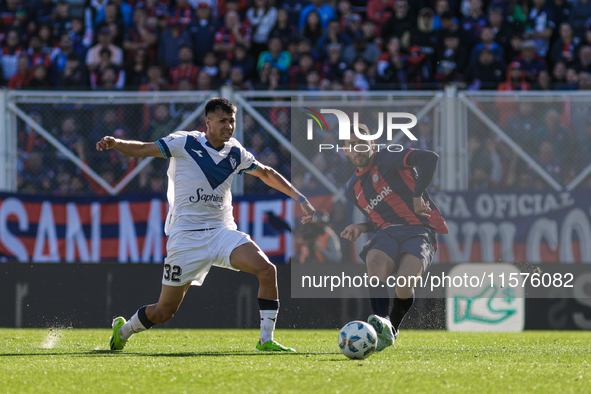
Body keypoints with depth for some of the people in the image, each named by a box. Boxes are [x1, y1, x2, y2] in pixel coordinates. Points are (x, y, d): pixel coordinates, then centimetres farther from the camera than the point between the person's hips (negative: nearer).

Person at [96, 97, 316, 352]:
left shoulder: (236, 153, 6)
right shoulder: (185, 143, -7)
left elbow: (266, 173, 22)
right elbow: (142, 150, -7)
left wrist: (300, 199, 19)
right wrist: (115, 144, -26)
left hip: (222, 232, 4)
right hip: (186, 236, -4)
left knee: (267, 269, -21)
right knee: (164, 312, -2)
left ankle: (266, 340, -10)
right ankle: (123, 330, 30)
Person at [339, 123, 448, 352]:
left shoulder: (386, 159, 0)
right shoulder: (353, 190, 22)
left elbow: (430, 158, -14)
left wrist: (417, 196, -15)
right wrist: (361, 228, 10)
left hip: (419, 229, -5)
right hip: (388, 232, 5)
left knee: (404, 282, -30)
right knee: (375, 263, -32)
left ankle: (393, 328, -3)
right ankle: (382, 328, -44)